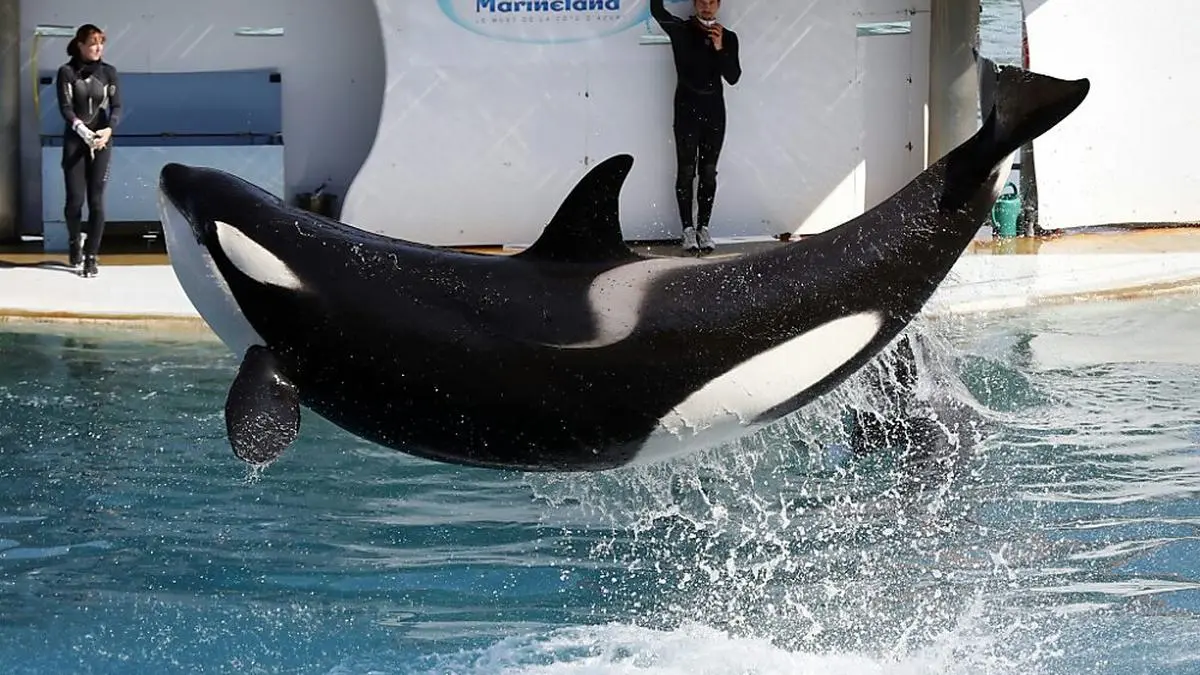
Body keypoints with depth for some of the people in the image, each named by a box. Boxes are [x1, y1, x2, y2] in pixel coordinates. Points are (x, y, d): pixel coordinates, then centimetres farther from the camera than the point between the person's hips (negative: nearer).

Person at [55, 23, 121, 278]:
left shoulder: (108, 72, 5)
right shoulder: (67, 72, -2)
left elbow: (116, 106, 0)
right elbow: (65, 107, -9)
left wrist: (109, 129, -19)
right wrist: (82, 130, -25)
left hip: (101, 141, 1)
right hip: (75, 140, -1)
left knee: (96, 200, -4)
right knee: (75, 198, -2)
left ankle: (91, 256, 2)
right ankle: (74, 242, 28)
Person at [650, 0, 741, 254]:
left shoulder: (728, 38, 5)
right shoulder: (681, 30, -2)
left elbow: (733, 77, -3)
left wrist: (720, 49, -16)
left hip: (714, 111, 2)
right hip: (687, 110, -2)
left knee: (708, 173, 3)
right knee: (686, 171, -3)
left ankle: (703, 228, 8)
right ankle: (688, 229, 0)